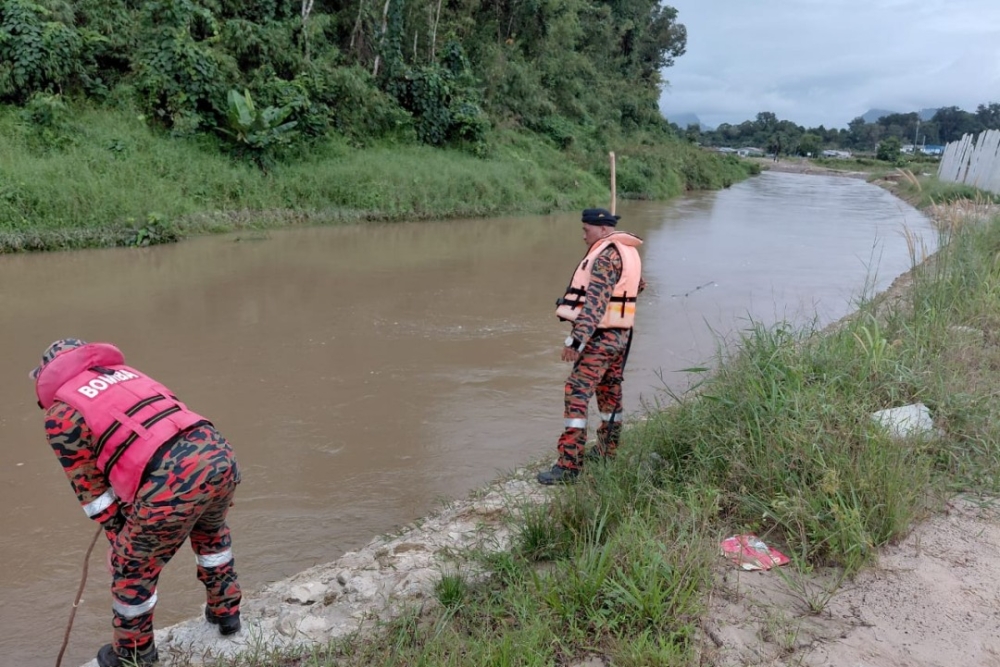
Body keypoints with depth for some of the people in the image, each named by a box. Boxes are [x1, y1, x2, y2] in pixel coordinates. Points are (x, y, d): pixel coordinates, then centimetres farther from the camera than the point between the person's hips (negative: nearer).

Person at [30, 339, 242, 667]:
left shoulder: (60, 413, 10)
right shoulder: (124, 372, 28)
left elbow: (89, 484, 14)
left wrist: (116, 531, 27)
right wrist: (130, 505, 36)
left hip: (173, 481, -6)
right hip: (218, 453, 6)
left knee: (132, 567, 21)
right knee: (211, 533, 38)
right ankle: (225, 611, 50)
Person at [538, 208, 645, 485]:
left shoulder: (606, 255, -16)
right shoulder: (629, 252, 13)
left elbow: (595, 302, -25)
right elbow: (639, 285, 30)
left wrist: (576, 340, -28)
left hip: (600, 337, -10)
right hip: (620, 335, 10)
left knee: (577, 395, -10)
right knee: (609, 393, 19)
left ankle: (569, 465, -11)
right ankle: (606, 451, 31)